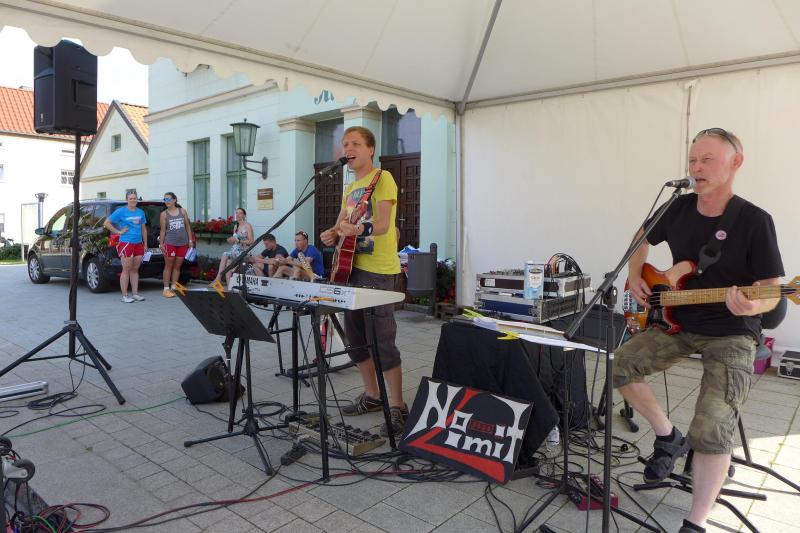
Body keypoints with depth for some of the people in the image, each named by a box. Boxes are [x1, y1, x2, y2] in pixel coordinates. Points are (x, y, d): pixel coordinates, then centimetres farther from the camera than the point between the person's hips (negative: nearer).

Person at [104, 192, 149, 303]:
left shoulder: (141, 212, 12)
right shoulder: (121, 211, -3)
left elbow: (143, 229, 18)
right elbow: (106, 223, -2)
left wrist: (145, 244, 15)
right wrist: (119, 231, -8)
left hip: (139, 244, 5)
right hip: (126, 243, -5)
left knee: (135, 270, 11)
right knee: (126, 270, -3)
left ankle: (135, 294, 17)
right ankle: (124, 296, 1)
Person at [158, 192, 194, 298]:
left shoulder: (182, 211, 8)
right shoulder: (164, 214, 2)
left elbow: (187, 226, 10)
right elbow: (163, 230, 1)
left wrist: (190, 240, 6)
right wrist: (161, 244, -3)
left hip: (183, 243, 3)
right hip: (170, 243, -2)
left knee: (177, 266, 7)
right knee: (168, 266, 1)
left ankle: (173, 288, 15)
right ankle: (166, 289, 6)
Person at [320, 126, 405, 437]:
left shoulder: (382, 178, -7)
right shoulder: (350, 189, 19)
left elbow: (383, 225, -20)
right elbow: (340, 226, 22)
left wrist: (359, 230, -40)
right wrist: (331, 235, -1)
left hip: (377, 270, -9)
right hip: (352, 267, 9)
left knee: (382, 340, -8)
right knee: (355, 335, 13)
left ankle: (398, 407, 5)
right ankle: (372, 395, 29)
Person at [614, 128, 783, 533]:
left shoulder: (754, 221, -13)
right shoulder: (679, 208, 1)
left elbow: (771, 291, -11)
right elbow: (643, 240, 20)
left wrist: (750, 306, -34)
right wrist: (635, 277, 3)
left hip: (731, 335, -5)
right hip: (677, 323, 5)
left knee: (712, 431, -18)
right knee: (622, 365, -13)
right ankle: (668, 437, 10)